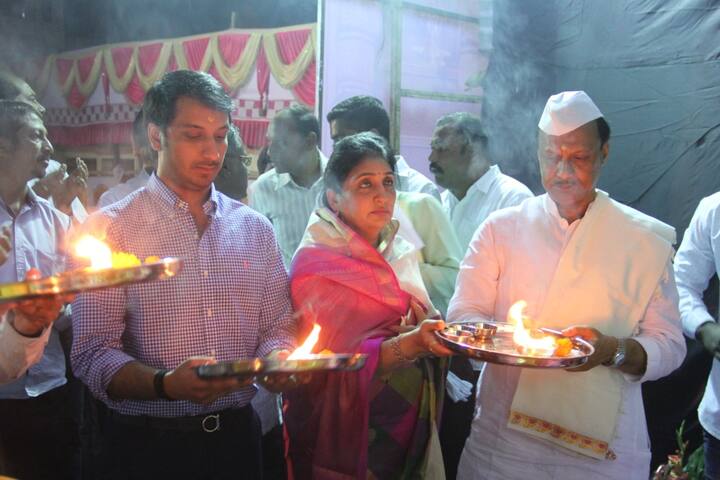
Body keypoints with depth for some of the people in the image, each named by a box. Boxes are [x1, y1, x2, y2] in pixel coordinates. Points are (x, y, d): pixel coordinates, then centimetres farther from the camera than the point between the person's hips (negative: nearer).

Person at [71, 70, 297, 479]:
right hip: (149, 445, -3)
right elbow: (94, 355, -13)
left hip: (237, 434, 4)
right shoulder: (110, 230, -8)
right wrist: (167, 384, -30)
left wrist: (276, 362, -15)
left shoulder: (255, 229, 5)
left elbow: (277, 327, 7)